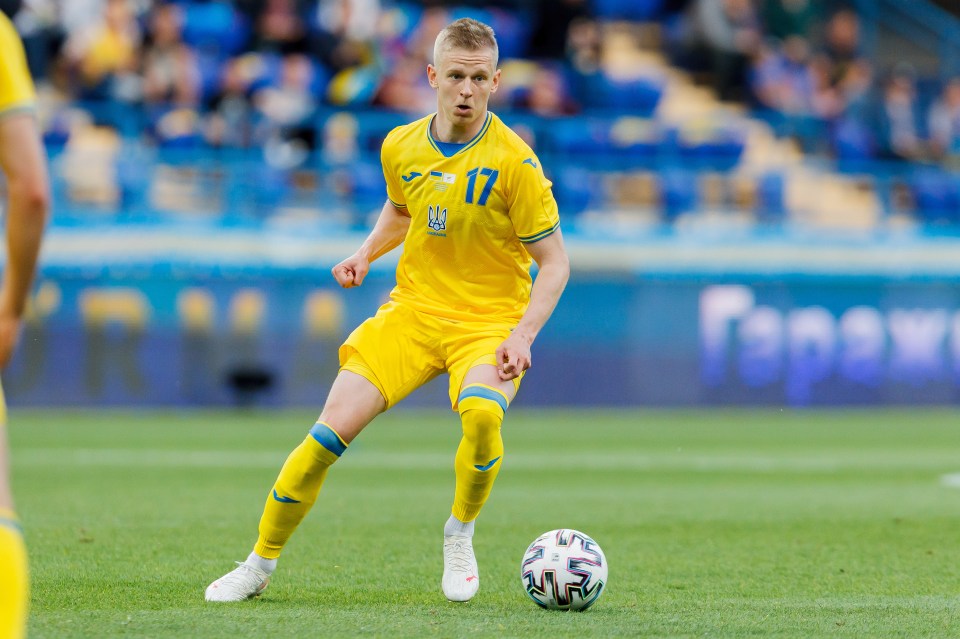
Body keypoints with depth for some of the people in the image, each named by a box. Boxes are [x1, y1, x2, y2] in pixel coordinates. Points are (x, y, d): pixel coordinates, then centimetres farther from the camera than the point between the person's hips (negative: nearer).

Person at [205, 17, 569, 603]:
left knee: (481, 412, -36)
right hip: (413, 308, 4)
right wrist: (367, 253, 6)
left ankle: (460, 535, -6)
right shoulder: (401, 148, 2)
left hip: (489, 320, -4)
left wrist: (524, 334, -22)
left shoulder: (513, 161, -13)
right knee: (332, 428, -11)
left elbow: (555, 262, -9)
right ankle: (260, 566, 7)